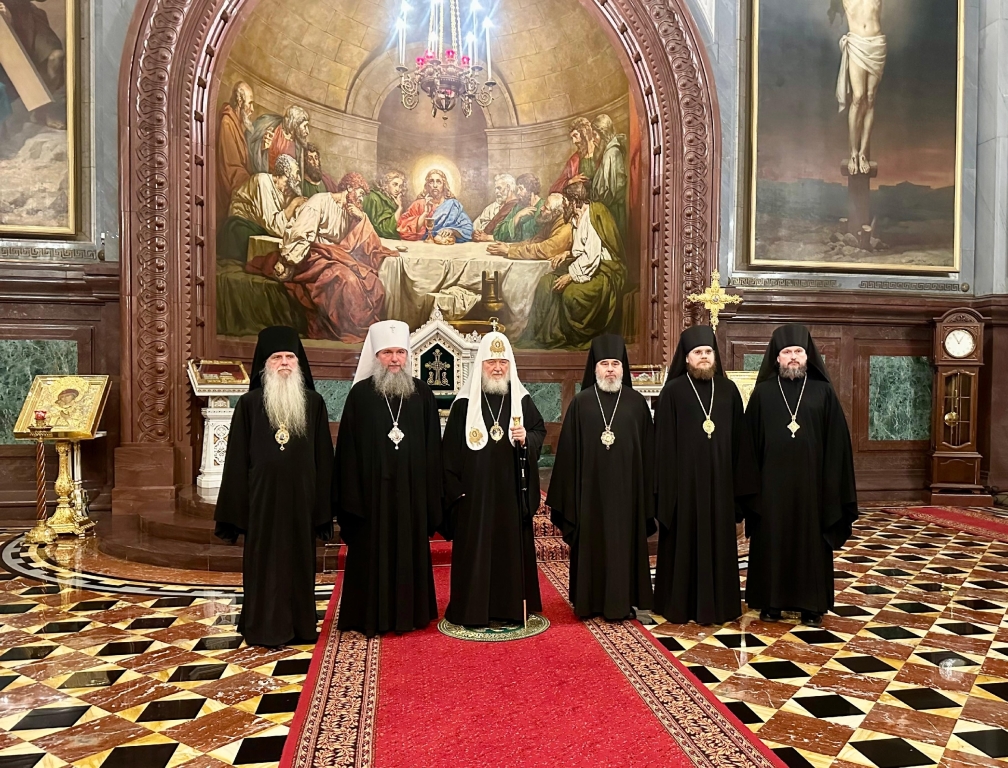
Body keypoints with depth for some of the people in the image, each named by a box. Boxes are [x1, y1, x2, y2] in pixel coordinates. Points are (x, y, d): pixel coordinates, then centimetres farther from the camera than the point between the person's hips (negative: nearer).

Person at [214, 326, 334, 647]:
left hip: (301, 497, 1)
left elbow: (324, 457, 3)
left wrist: (323, 507, 0)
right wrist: (235, 510, -3)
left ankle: (300, 626, 24)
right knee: (264, 562, 7)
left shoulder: (314, 403, 2)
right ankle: (266, 628, 20)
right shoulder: (249, 404, -1)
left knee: (300, 561, 10)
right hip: (263, 497, -1)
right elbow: (237, 458, -1)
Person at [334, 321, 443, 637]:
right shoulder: (361, 394, -1)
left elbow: (433, 447, 6)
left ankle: (410, 612, 23)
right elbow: (347, 448, -3)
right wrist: (351, 495, -7)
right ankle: (372, 616, 17)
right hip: (372, 488, -2)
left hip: (412, 489, 2)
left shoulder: (422, 394, 6)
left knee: (411, 550, 9)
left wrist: (432, 491, 2)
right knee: (373, 551, 5)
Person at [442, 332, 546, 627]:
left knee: (513, 545, 7)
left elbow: (540, 430, 12)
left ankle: (511, 607, 19)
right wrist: (455, 489, -8)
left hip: (512, 490, 3)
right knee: (476, 547, 0)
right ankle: (474, 610, 11)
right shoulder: (464, 402, -2)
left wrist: (526, 439, -11)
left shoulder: (521, 399, 6)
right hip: (475, 491, -2)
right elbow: (450, 449, -3)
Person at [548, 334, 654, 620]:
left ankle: (622, 601, 18)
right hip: (591, 489, 0)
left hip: (626, 488, 1)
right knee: (591, 543, 6)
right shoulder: (581, 402, 1)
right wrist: (567, 495, -3)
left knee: (624, 543, 6)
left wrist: (647, 493, 0)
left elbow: (648, 451, 3)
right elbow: (568, 451, 0)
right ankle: (590, 602, 19)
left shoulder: (637, 402, 3)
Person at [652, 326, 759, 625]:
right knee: (685, 542, 4)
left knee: (718, 541, 9)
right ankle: (681, 605, 16)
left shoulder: (728, 390, 6)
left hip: (719, 479, 3)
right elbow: (664, 441, -5)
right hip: (685, 479, -3)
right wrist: (666, 485, -9)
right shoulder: (673, 391, -3)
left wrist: (741, 482, 3)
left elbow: (740, 440, 7)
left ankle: (718, 604, 22)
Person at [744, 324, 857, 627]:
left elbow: (836, 441, 1)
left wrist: (834, 481, -4)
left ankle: (811, 604, 18)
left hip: (811, 480, 0)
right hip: (772, 481, 0)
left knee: (811, 541, 6)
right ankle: (771, 601, 18)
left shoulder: (823, 391, 2)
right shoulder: (763, 393, 3)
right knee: (772, 541, 6)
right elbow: (751, 441, 3)